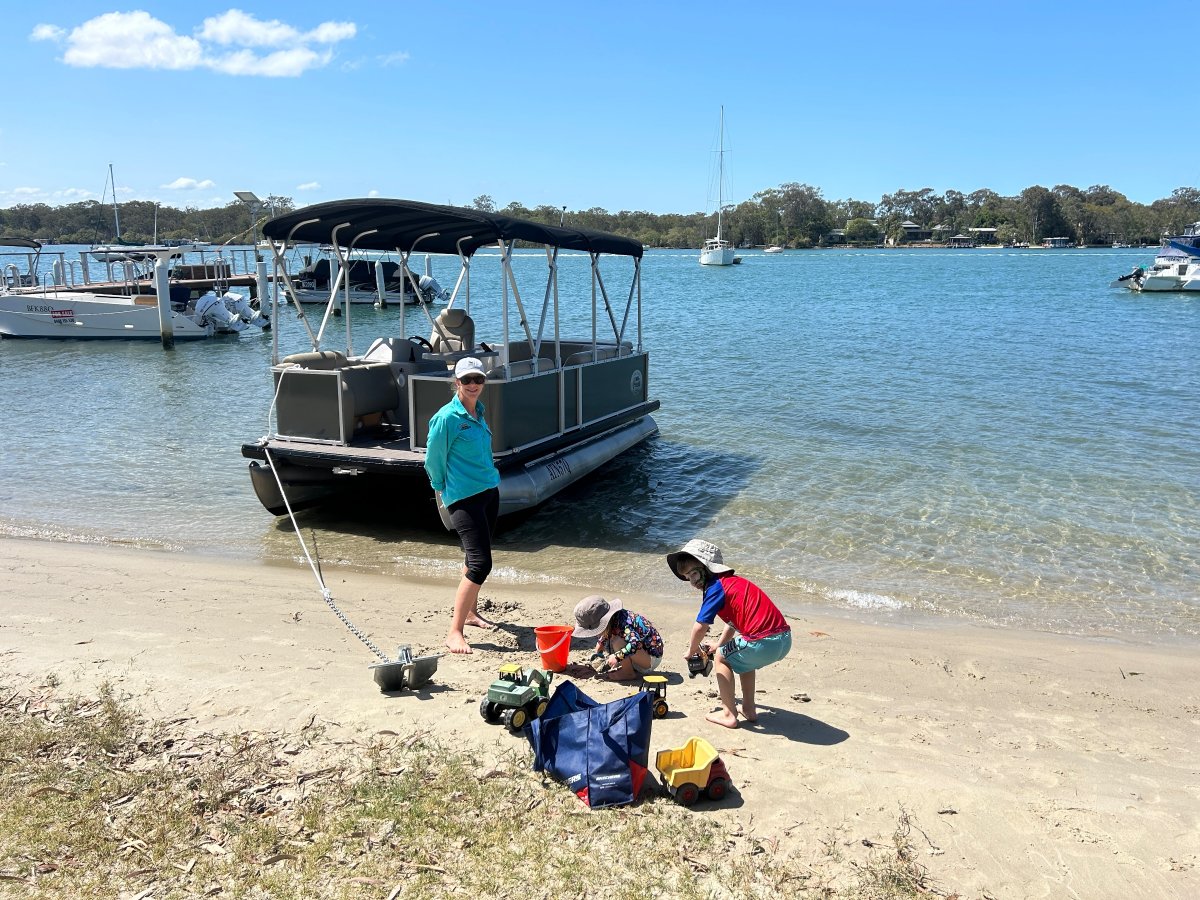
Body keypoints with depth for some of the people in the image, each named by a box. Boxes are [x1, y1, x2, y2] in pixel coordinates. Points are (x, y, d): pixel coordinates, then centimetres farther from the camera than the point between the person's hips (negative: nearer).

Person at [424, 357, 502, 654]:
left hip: (489, 491, 8)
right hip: (463, 497, -8)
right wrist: (445, 489, 5)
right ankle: (454, 632, -10)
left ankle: (471, 612, 37)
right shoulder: (446, 417, -15)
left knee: (476, 558, 19)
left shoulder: (479, 412, 9)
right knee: (480, 563, -15)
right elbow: (433, 462, -7)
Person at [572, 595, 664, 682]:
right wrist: (597, 653, 15)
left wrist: (616, 657, -34)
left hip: (652, 658, -10)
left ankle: (628, 673, -8)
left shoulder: (622, 622, -29)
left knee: (617, 642, -28)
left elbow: (635, 643, -41)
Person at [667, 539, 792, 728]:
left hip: (765, 642, -9)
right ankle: (749, 709, 34)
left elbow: (700, 627, -9)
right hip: (784, 640, 9)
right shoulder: (732, 581, 22)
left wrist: (691, 651, 9)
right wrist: (718, 646, 42)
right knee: (742, 656, 34)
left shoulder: (716, 587, -5)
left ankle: (729, 714, 14)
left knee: (721, 659, 14)